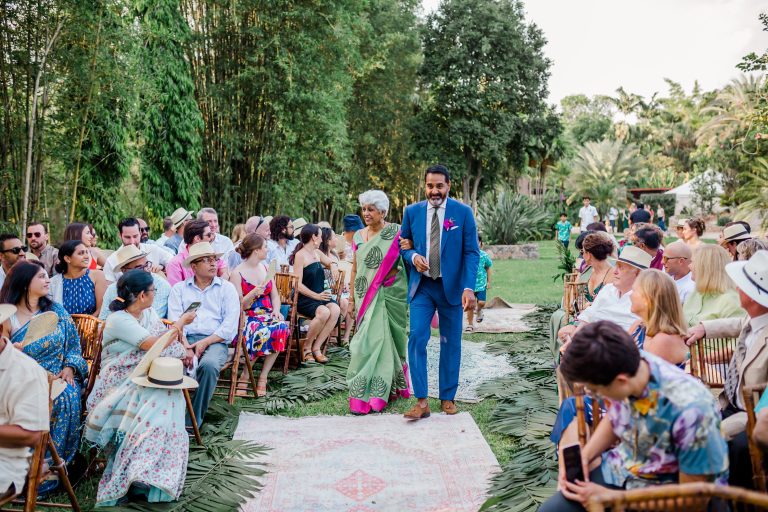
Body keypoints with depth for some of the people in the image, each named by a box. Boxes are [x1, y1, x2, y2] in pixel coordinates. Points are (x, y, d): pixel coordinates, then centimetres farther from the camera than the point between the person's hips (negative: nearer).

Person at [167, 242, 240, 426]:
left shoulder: (227, 288, 12)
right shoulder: (179, 288, 16)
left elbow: (230, 325, 1)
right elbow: (174, 321, 4)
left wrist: (205, 342, -11)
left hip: (215, 341, -1)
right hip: (185, 339, 1)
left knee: (209, 365, -34)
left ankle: (195, 419, -21)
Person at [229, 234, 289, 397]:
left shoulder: (265, 268, 14)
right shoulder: (237, 273, -6)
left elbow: (275, 295, 15)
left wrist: (276, 310, -5)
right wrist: (253, 294, -24)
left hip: (266, 315, 5)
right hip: (247, 317, -5)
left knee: (282, 328, -28)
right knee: (262, 332, -36)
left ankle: (263, 377, -19)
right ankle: (245, 376, -14)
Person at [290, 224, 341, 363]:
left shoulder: (317, 253, 16)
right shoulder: (300, 255, -8)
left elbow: (330, 263, 35)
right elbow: (298, 284, -15)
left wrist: (333, 265, 10)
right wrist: (316, 296, -23)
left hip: (320, 295, 7)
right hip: (303, 298, -7)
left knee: (335, 309, -23)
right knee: (324, 312, -33)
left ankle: (316, 347, -15)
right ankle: (306, 347, -12)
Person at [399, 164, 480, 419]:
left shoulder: (463, 212, -4)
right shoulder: (412, 212, 3)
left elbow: (472, 252, -5)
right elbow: (404, 246, 12)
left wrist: (469, 288, -15)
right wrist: (413, 256, -12)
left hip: (451, 286, -1)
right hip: (421, 286, 1)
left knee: (451, 343, 8)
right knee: (416, 338, -11)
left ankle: (448, 398, 21)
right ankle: (422, 401, -6)